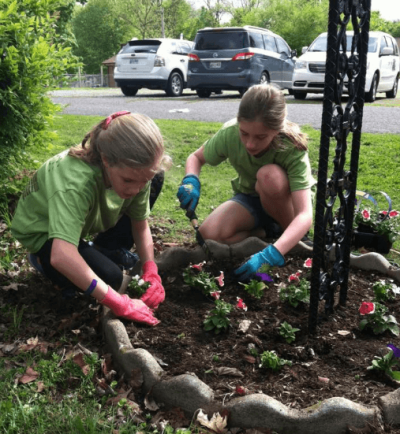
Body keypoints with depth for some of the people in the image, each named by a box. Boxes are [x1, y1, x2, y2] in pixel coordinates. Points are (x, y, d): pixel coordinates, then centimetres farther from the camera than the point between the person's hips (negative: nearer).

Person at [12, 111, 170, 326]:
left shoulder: (136, 173, -23)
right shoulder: (76, 183, -43)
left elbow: (141, 227, -10)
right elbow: (61, 257, -52)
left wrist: (151, 273, -23)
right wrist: (119, 303, -49)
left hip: (83, 217, 6)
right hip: (44, 233, -6)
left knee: (156, 180, -8)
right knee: (110, 276, -28)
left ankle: (105, 253, 5)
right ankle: (43, 259, 1)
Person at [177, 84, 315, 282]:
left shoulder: (292, 148, -33)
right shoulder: (230, 134, -25)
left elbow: (305, 215, -41)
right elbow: (195, 157, -5)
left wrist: (270, 254, -56)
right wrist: (191, 180, -30)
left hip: (286, 203, -2)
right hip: (250, 199, 2)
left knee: (270, 175, -37)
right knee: (209, 234, -28)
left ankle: (292, 236, -12)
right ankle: (270, 232, -5)